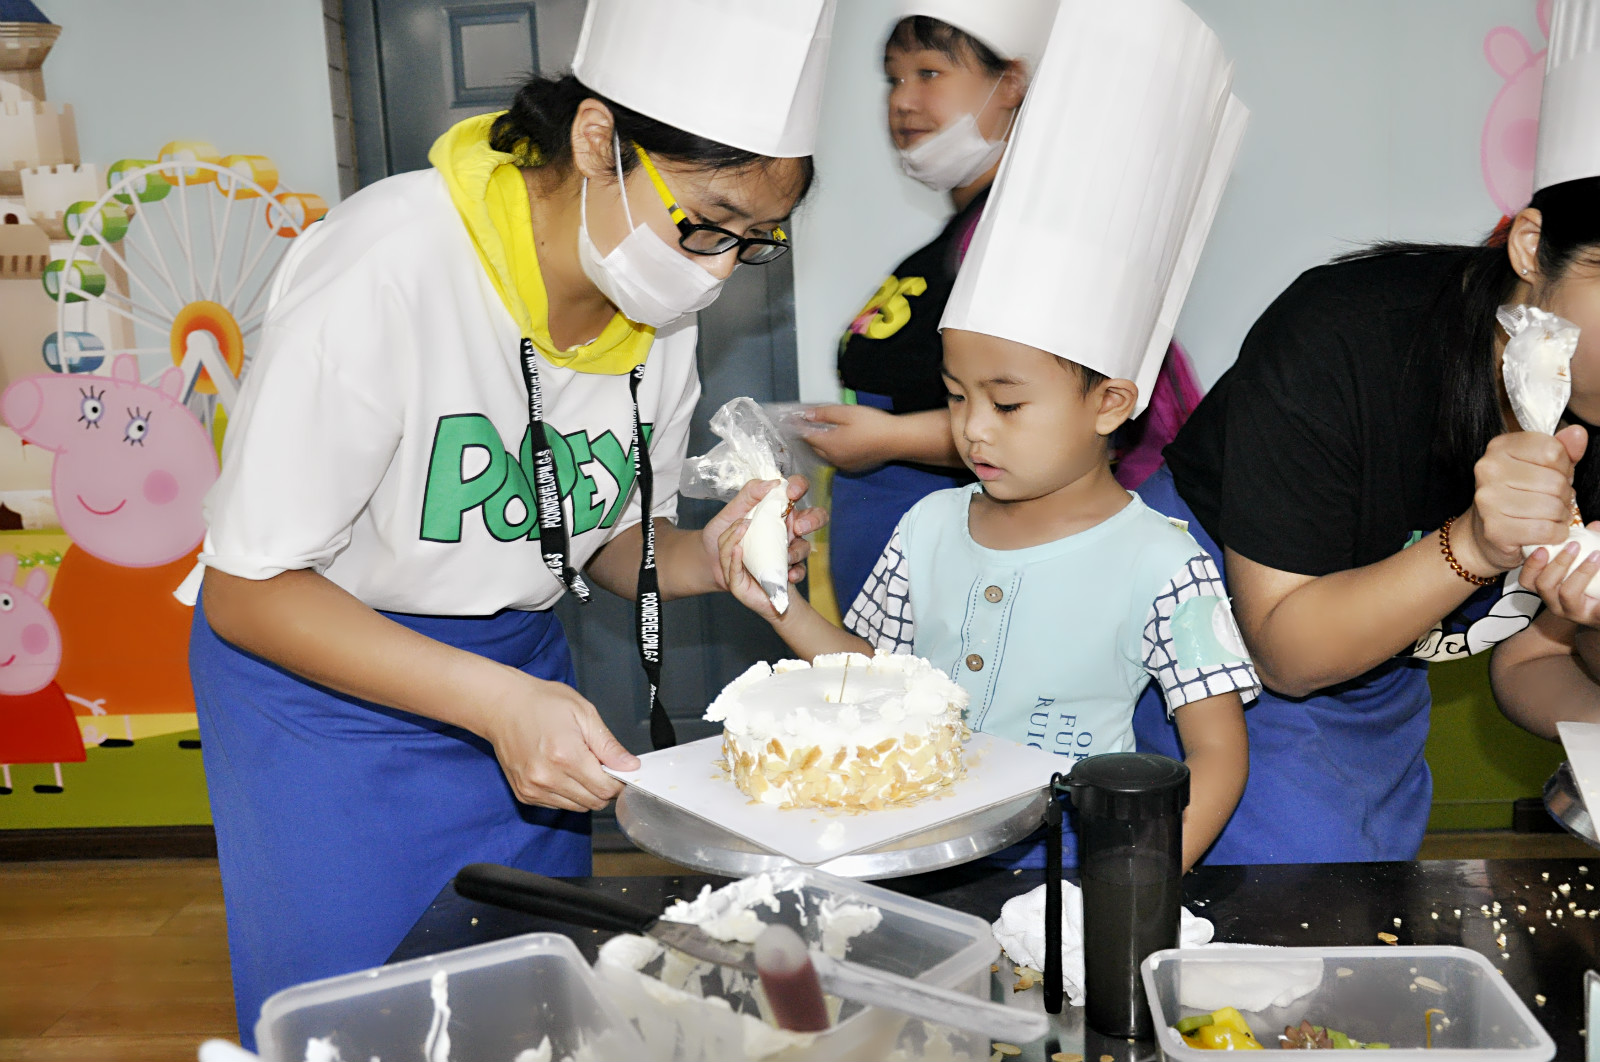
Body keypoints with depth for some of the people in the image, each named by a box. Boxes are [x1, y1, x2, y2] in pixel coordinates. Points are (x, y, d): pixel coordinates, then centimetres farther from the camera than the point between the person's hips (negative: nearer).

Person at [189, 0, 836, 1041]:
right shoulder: (387, 269, -29)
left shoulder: (664, 299, -10)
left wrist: (705, 559, -19)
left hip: (522, 672, 6)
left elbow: (616, 539, 4)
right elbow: (247, 591, -24)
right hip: (321, 681, -5)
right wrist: (496, 701, -34)